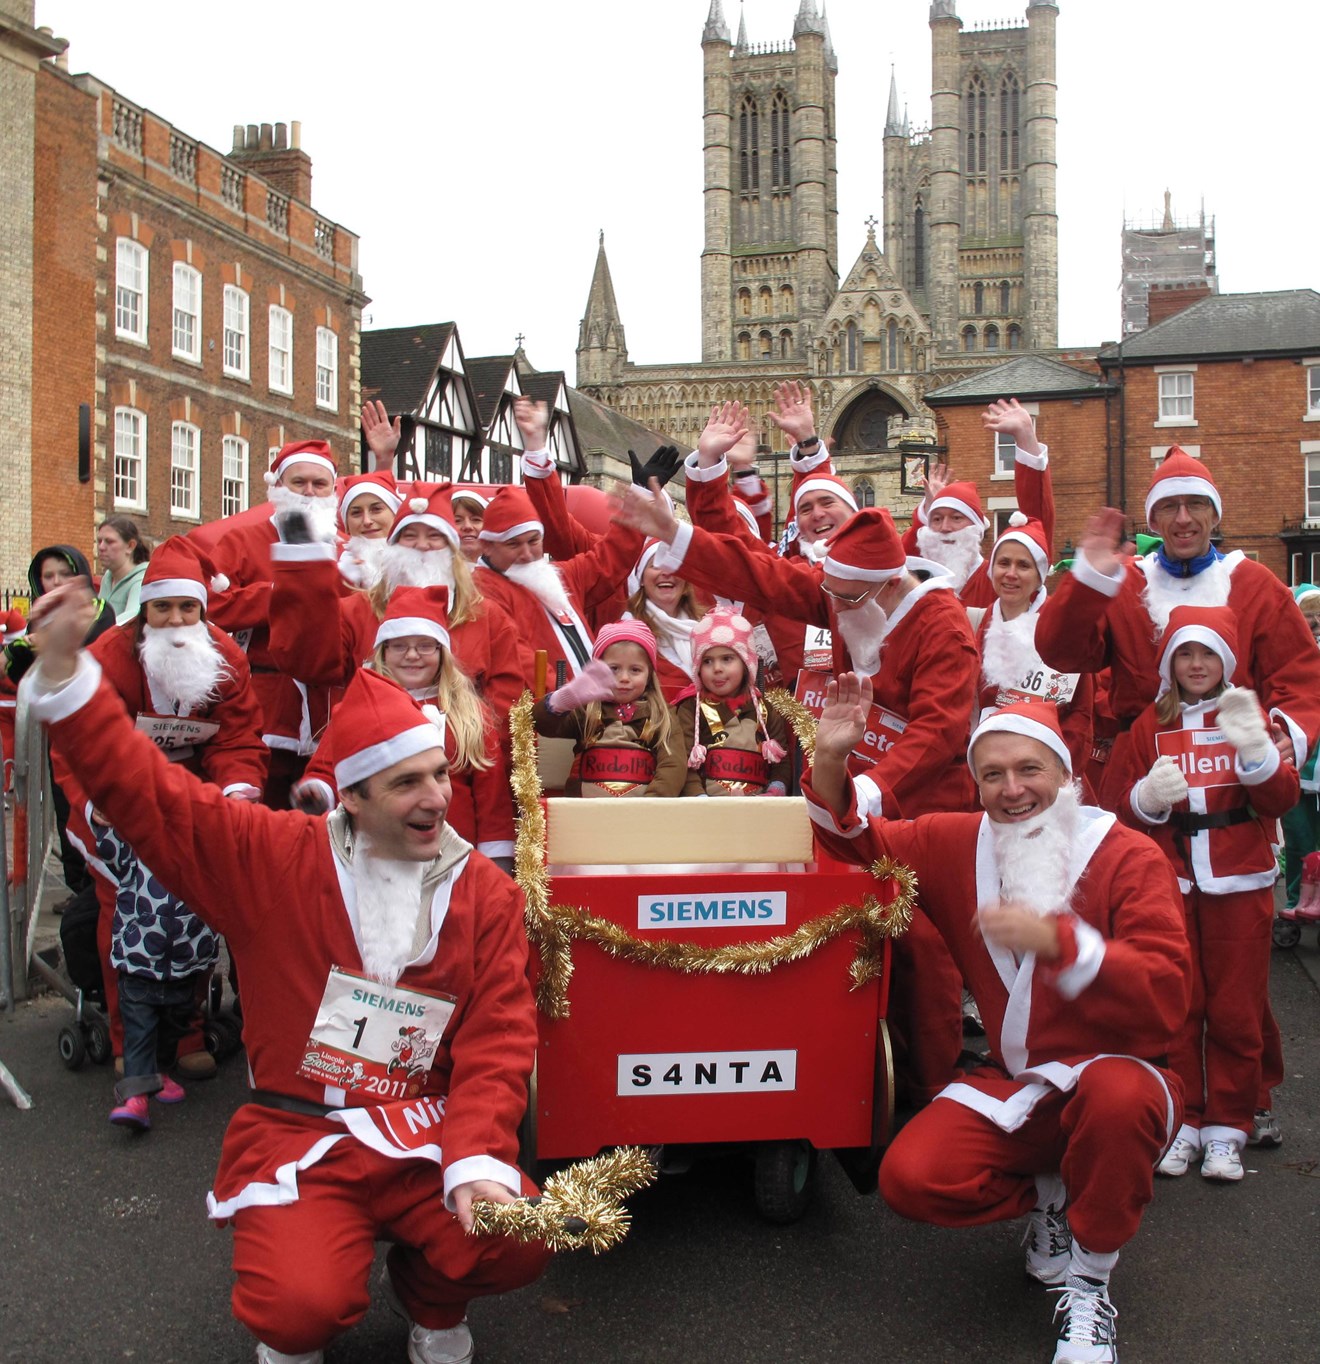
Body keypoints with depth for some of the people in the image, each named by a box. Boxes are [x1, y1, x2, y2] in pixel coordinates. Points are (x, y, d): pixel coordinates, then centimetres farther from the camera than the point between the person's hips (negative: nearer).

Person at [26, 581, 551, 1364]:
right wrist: (65, 671, -13)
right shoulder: (274, 857, -2)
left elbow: (498, 1043, -5)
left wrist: (477, 1162, -20)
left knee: (519, 1243, -22)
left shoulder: (486, 894, 1)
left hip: (423, 1133, 1)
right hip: (294, 1135, -1)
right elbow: (145, 790, -3)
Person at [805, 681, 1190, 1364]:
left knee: (1119, 1094, -40)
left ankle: (1090, 1276, -11)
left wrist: (1056, 941, -34)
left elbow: (1166, 999, -20)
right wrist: (830, 759, -8)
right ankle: (1049, 1199, 12)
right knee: (910, 1177, -20)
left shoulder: (1129, 858, -11)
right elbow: (857, 841, 12)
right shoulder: (958, 844, 3)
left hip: (1116, 1073, -3)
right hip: (1014, 1086, 4)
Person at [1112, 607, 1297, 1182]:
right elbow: (1129, 810, 6)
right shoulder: (1151, 724, 7)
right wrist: (1149, 797, -16)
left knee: (1235, 1011, 3)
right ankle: (1182, 1123, 15)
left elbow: (1282, 799, -6)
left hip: (1239, 881, -1)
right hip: (1170, 880, 1)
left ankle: (1227, 1128, 14)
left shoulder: (1246, 714, 4)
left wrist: (1255, 749, -23)